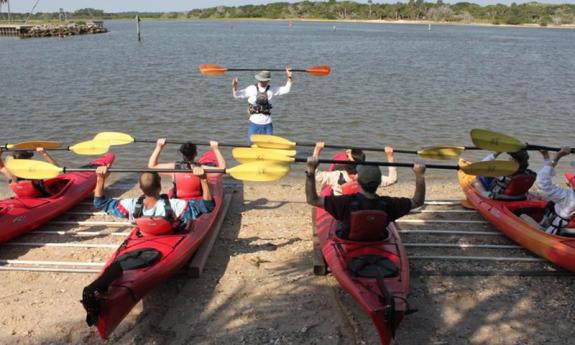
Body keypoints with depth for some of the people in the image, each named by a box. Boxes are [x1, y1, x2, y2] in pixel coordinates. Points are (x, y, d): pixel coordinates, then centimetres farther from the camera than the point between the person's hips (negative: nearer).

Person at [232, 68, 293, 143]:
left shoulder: (271, 90, 4)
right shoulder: (252, 89, -2)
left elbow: (286, 89, 6)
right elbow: (236, 95, 0)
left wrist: (289, 78, -6)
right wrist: (234, 86, -18)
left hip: (267, 125, 1)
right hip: (254, 124, -1)